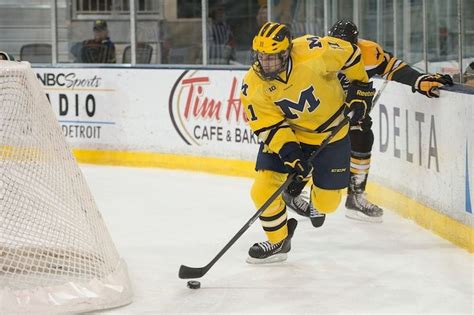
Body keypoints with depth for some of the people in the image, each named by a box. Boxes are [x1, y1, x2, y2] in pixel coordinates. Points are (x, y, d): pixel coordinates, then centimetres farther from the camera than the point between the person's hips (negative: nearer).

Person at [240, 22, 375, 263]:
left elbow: (349, 53, -13)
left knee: (327, 202, 4)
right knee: (263, 188, -13)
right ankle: (278, 241, 13)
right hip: (286, 133, 1)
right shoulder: (253, 86, -22)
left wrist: (360, 87, -6)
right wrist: (291, 153, -30)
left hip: (331, 132, -1)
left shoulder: (313, 52, -31)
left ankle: (317, 203, 44)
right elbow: (268, 126, -18)